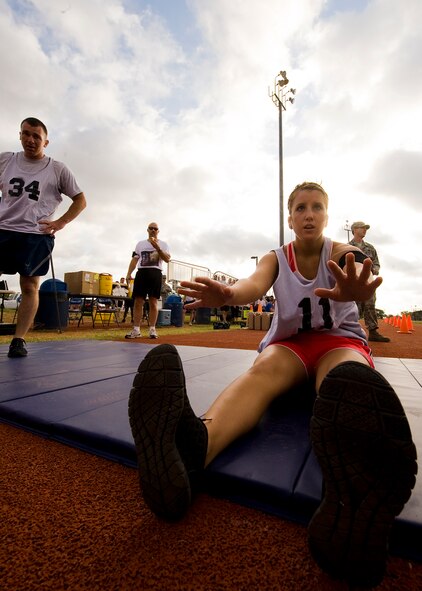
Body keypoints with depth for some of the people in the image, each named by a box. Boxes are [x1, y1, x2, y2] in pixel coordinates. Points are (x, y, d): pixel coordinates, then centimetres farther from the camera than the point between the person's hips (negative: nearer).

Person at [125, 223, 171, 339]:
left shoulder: (163, 244, 11)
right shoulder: (140, 243, 18)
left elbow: (167, 259, -4)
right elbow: (134, 260, 13)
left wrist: (157, 247, -15)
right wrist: (129, 274, 2)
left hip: (155, 273, -2)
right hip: (141, 272, 2)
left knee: (153, 302, -3)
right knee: (138, 301, -2)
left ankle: (152, 329, 3)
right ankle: (136, 330, 2)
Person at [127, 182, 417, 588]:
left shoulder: (341, 252, 0)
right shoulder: (276, 258, 3)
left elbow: (356, 276, -25)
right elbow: (256, 283, -20)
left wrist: (354, 288, -52)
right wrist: (228, 293, -45)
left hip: (340, 340, 0)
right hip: (288, 343, 1)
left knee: (348, 373, -37)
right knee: (262, 369, -35)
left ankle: (354, 484, -69)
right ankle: (195, 443, -63)